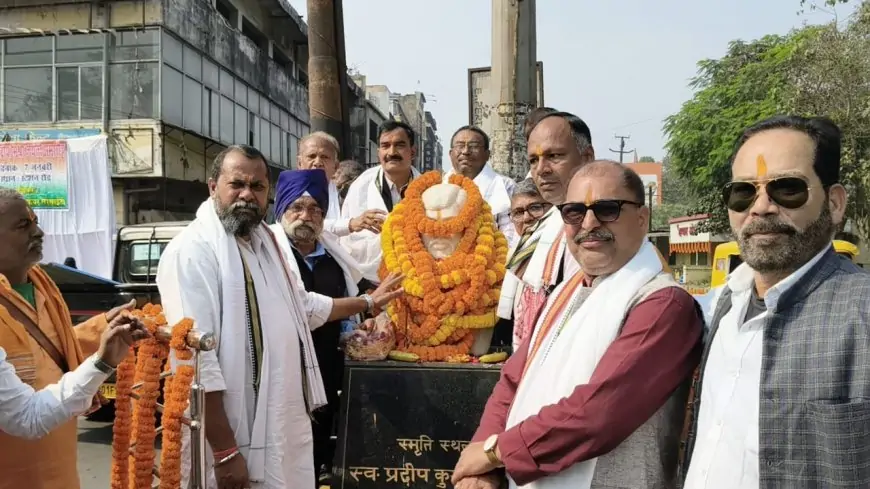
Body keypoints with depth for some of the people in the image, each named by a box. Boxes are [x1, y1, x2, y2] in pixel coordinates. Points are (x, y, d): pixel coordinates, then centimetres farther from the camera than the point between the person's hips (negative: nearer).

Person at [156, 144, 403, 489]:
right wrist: (224, 451, -25)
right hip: (238, 432, -8)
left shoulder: (263, 240, 11)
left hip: (286, 424, 9)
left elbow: (302, 305, 26)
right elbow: (196, 358, -24)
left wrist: (367, 303, 32)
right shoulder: (193, 250, -18)